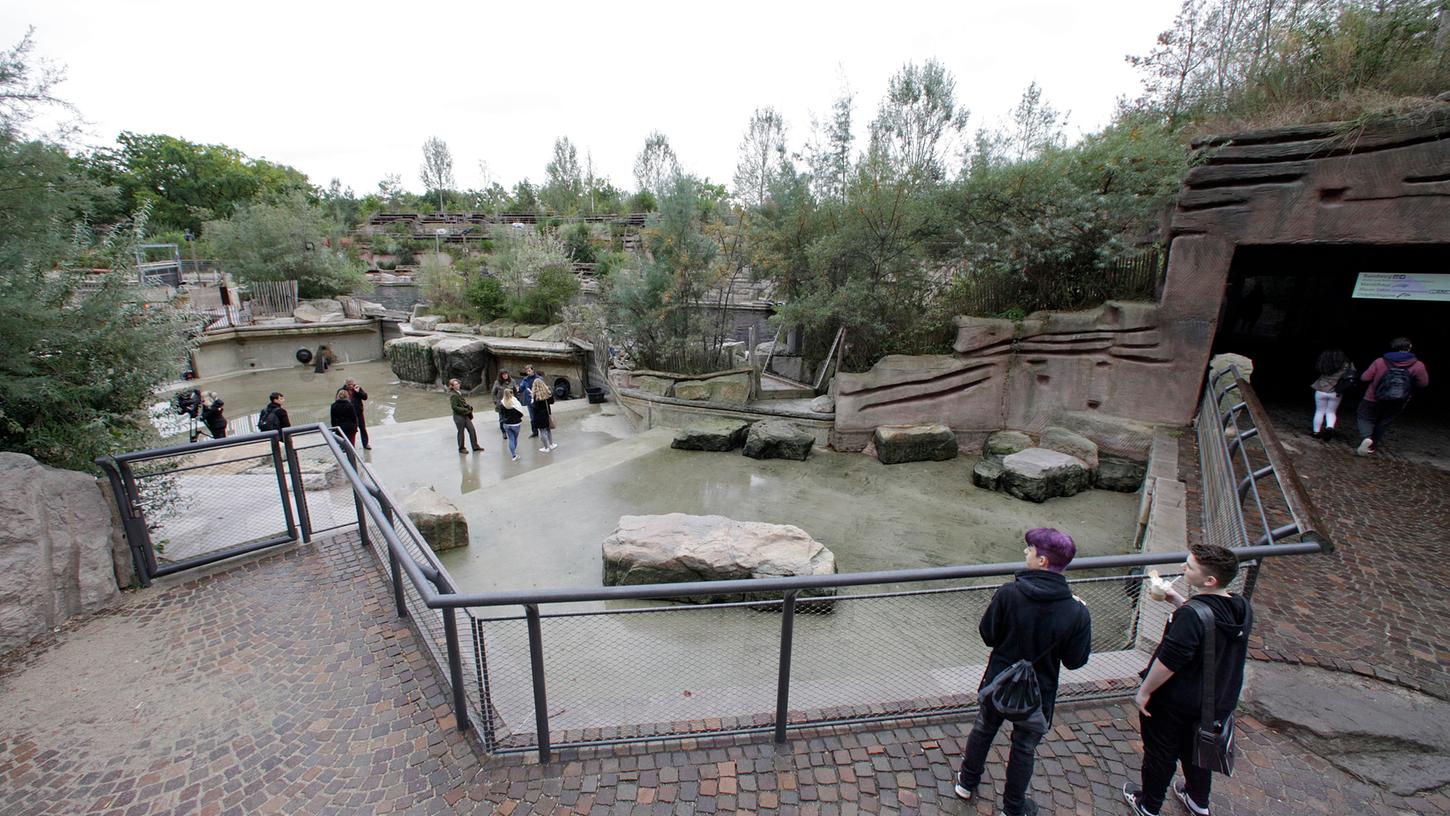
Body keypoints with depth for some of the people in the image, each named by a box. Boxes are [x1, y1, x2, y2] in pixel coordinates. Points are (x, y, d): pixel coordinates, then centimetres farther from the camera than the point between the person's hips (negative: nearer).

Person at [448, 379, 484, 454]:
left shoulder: (460, 392, 11)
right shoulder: (453, 395, -16)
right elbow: (454, 407, -20)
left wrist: (469, 407, 4)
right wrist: (465, 410, -18)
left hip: (465, 415, 8)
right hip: (458, 416, -8)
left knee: (472, 430, 6)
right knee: (461, 432, 4)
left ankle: (475, 447, 13)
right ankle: (461, 448, 19)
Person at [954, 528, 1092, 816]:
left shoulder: (1009, 593, -25)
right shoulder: (1076, 612, -22)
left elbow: (987, 635, -13)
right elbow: (1075, 660, -9)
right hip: (1037, 694, 0)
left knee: (983, 731, 25)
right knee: (1024, 748, 22)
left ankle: (967, 783, 46)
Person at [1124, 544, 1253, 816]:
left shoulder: (1192, 613, -33)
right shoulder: (1242, 607, -9)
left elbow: (1169, 659, -30)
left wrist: (1144, 691, -18)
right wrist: (1177, 600, 7)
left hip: (1174, 702, -7)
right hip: (1219, 701, 7)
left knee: (1160, 754, 15)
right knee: (1197, 749, 30)